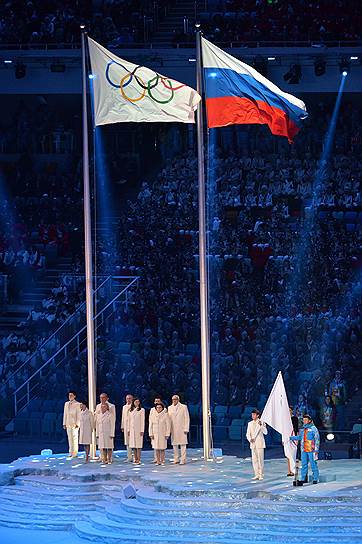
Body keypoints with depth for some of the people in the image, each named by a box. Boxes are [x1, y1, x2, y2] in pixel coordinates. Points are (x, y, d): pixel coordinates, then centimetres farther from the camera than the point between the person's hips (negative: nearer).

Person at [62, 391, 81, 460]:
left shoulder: (77, 404, -5)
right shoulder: (66, 404, 12)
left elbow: (78, 415, -7)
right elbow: (65, 414, 14)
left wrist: (77, 424, -12)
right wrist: (64, 423, 10)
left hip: (75, 424, -5)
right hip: (68, 424, 5)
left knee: (75, 438, -4)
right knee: (70, 438, 6)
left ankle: (75, 453, 0)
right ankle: (71, 453, 10)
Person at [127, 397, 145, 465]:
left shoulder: (141, 410, -1)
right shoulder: (131, 410, 11)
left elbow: (142, 420, -4)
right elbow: (129, 420, 14)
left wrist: (142, 430, -9)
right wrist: (128, 429, 8)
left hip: (138, 429, -4)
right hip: (132, 429, 4)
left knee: (138, 445, -7)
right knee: (133, 445, 5)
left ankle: (138, 459, -7)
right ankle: (135, 458, 10)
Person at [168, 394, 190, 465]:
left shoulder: (183, 407, 1)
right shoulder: (170, 408, 11)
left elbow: (187, 418, -1)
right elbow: (168, 419, 11)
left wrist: (186, 429, -7)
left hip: (181, 429, -4)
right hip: (173, 429, 4)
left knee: (182, 444, -5)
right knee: (174, 444, 4)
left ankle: (183, 460, -4)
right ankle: (176, 459, 9)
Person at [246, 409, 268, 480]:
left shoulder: (261, 423, -1)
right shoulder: (250, 423, 12)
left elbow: (265, 432, -11)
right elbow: (248, 434, 10)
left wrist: (261, 425, -23)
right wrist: (250, 439, -10)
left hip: (260, 443, -4)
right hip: (253, 444, 4)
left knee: (260, 459, -5)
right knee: (254, 460, 3)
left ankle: (261, 475, 0)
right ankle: (256, 475, 9)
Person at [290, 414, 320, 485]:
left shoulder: (313, 429, -6)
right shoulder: (302, 429, 13)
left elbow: (317, 440, -6)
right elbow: (299, 437, 26)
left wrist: (316, 450, -10)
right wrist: (291, 438, 16)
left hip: (311, 450, -6)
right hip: (304, 450, 6)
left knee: (313, 464, -2)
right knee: (304, 464, 7)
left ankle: (315, 479, 5)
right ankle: (302, 479, 9)